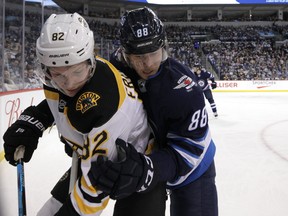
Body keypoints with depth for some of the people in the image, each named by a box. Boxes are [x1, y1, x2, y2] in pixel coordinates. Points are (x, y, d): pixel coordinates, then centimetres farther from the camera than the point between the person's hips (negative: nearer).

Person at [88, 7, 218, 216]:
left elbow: (190, 148, -34)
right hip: (140, 157, 5)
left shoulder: (184, 87, -34)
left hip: (192, 167, -5)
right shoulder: (119, 65, -19)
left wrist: (146, 170, -50)